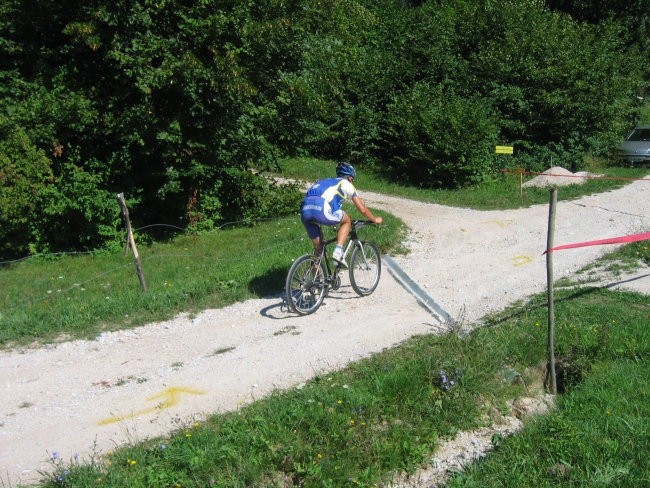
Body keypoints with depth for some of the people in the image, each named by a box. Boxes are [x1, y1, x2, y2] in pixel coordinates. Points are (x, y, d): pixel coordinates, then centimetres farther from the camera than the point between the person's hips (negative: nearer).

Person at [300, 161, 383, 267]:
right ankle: (338, 251, 7)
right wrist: (375, 219, 42)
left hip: (305, 210, 6)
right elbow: (362, 209, 24)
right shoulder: (346, 184, 22)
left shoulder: (324, 181, 37)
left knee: (317, 247, 22)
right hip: (321, 209, -6)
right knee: (347, 220, 23)